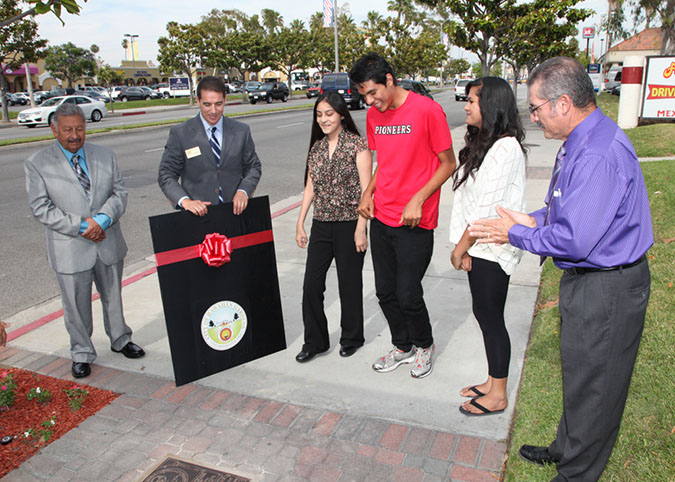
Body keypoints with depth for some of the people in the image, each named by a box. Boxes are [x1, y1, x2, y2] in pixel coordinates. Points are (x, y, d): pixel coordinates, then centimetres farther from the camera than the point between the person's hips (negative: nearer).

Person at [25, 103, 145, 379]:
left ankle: (120, 340, 40)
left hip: (108, 243, 3)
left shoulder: (105, 156, 4)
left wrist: (102, 219, -18)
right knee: (76, 304, 10)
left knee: (113, 296, 19)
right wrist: (81, 226, -18)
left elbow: (120, 192, 0)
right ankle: (82, 354, 29)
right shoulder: (37, 164, -5)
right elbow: (41, 209, -9)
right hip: (70, 250, -3)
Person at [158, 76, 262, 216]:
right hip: (198, 215, -1)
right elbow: (166, 175, 3)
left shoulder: (241, 131, 9)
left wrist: (243, 191, -5)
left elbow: (253, 166, 16)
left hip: (235, 210, 2)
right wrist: (184, 200, -15)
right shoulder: (180, 134, 2)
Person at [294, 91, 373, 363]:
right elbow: (310, 187, 13)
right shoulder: (317, 147, 10)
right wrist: (300, 223, 10)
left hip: (348, 225, -5)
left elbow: (366, 189, -10)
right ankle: (315, 341, 22)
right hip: (321, 225, 5)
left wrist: (361, 228, -15)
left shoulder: (357, 144, -7)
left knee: (349, 284, 7)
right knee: (311, 284, 5)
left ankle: (352, 338, 28)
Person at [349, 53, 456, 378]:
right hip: (381, 218, 6)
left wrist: (418, 199, -16)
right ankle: (402, 346, 35)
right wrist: (368, 192, 4)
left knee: (408, 295, -1)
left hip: (414, 223, -6)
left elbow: (448, 164, -7)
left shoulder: (427, 110, -11)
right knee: (385, 292, 12)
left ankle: (424, 345, 29)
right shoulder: (373, 116, 9)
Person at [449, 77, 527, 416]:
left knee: (491, 318, 2)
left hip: (492, 249, -9)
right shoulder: (482, 142, 13)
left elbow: (487, 208, -21)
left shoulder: (505, 148, -19)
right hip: (478, 247, 9)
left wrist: (461, 247, -12)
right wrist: (463, 246, 5)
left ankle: (498, 396, 18)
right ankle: (492, 382, 33)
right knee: (484, 314, 17)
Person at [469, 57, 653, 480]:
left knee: (592, 385, 9)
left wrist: (517, 234, -15)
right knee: (580, 377, 25)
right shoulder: (582, 141, 6)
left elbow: (574, 240, -30)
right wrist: (535, 220, 2)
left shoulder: (599, 155, -28)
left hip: (606, 290, -10)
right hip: (587, 278, 10)